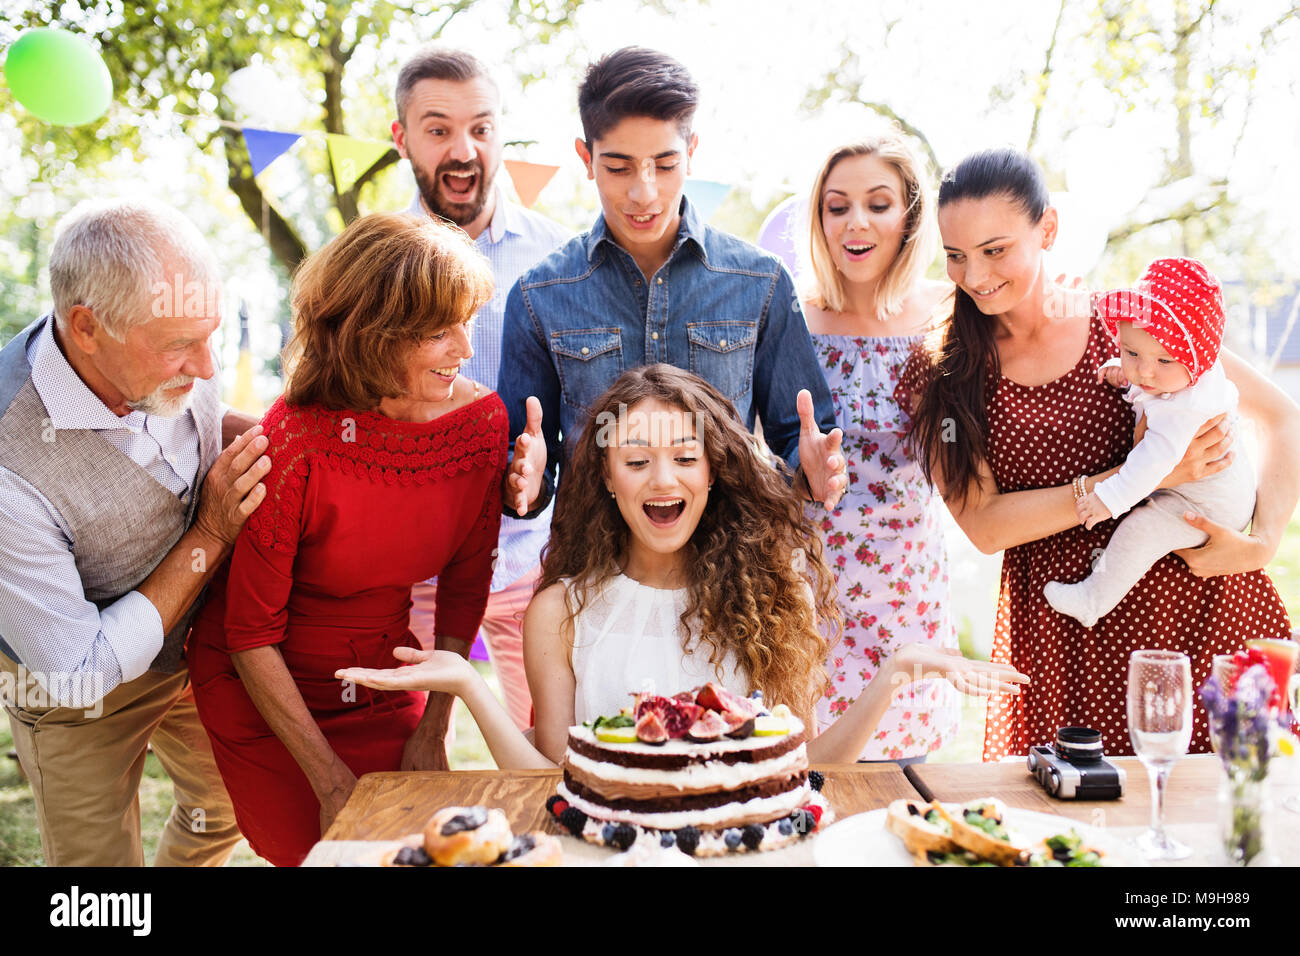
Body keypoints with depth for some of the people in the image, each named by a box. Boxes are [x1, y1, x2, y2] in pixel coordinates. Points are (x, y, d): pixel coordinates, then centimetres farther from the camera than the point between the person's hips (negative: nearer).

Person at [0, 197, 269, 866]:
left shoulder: (172, 356, -23)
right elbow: (80, 678, -29)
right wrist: (211, 534, -30)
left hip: (198, 644, 6)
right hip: (81, 695, -5)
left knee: (229, 807, 28)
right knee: (100, 855, 18)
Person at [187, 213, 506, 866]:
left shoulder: (482, 418, -13)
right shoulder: (298, 440, -27)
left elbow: (465, 584, -1)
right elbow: (252, 633, -18)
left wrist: (432, 729, -3)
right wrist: (332, 781, -15)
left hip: (384, 683, 4)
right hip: (260, 691, -4)